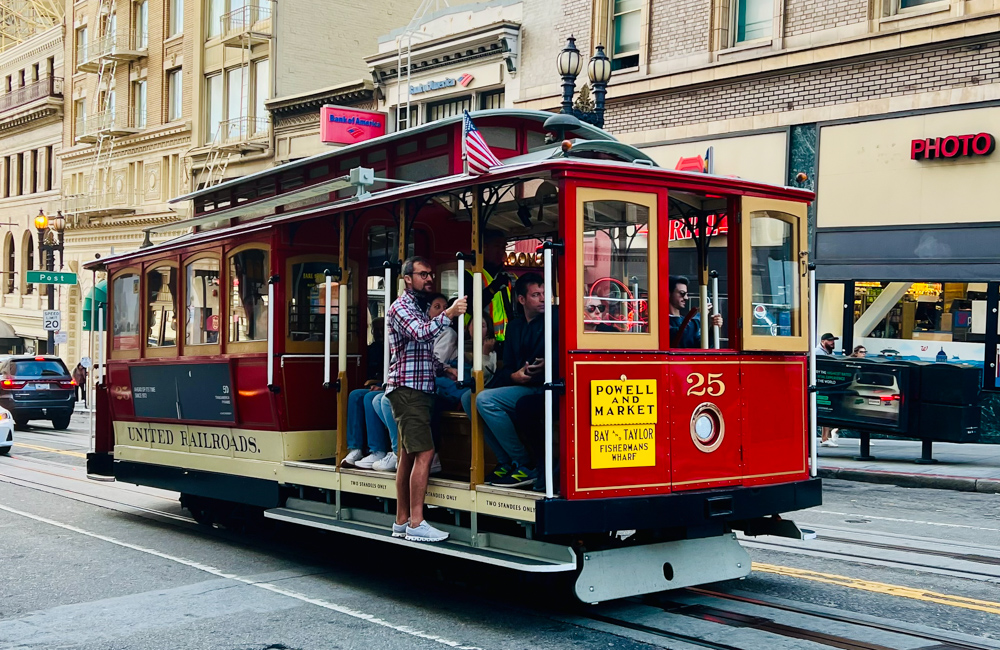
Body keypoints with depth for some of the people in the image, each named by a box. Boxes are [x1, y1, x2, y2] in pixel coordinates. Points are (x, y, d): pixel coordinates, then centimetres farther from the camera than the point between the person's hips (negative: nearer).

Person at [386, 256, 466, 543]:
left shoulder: (419, 309, 22)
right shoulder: (401, 307, -7)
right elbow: (420, 333, -26)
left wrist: (445, 369, 15)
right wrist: (449, 314, -28)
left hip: (419, 390, 10)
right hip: (407, 389, -10)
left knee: (409, 455, 9)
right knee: (424, 452, -14)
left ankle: (402, 521, 12)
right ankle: (416, 524, -14)